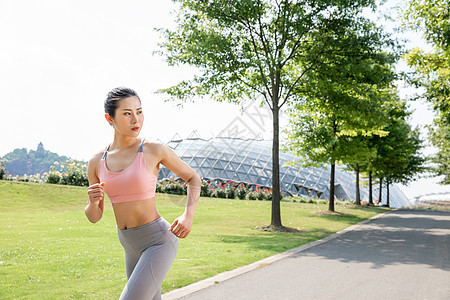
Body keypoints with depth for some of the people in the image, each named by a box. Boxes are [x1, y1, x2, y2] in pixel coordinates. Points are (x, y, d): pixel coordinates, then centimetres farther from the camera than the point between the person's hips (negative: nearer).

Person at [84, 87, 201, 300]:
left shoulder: (154, 150, -11)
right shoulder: (96, 162, 1)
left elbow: (193, 178, 3)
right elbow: (94, 217, 8)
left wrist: (188, 215, -13)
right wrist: (92, 202, -15)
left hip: (158, 241, -6)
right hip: (131, 247, 6)